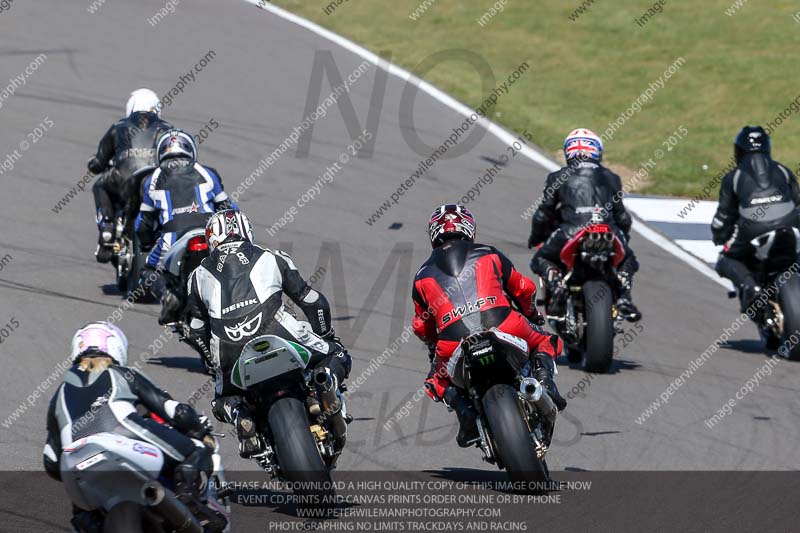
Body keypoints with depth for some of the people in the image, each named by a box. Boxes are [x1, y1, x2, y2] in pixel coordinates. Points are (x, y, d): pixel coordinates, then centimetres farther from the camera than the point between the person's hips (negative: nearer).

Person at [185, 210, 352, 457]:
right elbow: (313, 301, 23)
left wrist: (215, 360, 38)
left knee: (223, 402, 29)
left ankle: (241, 417, -7)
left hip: (230, 355, 1)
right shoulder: (273, 259, 20)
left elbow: (198, 332, 21)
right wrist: (327, 336, 38)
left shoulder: (199, 276, 22)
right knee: (337, 357, 18)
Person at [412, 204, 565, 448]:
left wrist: (433, 348, 52)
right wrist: (532, 314, 50)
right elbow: (523, 289, 28)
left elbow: (422, 327, 30)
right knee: (546, 342, 28)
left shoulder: (423, 275, 22)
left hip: (454, 346, 0)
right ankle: (544, 378, -4)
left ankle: (465, 410, -2)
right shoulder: (488, 254, 20)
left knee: (437, 381, 29)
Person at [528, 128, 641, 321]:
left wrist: (535, 237, 38)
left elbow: (543, 213, 19)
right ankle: (623, 296, 1)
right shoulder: (611, 178, 22)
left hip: (570, 233, -2)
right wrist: (624, 237, 46)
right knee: (627, 260, 32)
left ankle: (557, 289, -8)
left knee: (541, 259, 25)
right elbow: (622, 215, 26)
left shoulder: (558, 178, 16)